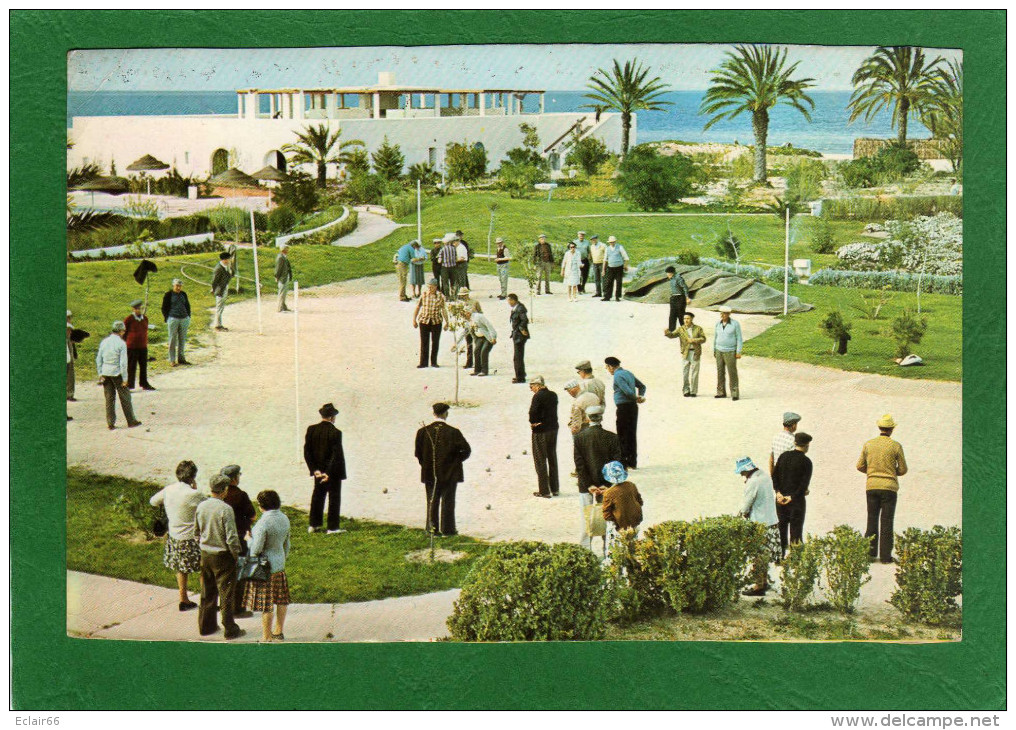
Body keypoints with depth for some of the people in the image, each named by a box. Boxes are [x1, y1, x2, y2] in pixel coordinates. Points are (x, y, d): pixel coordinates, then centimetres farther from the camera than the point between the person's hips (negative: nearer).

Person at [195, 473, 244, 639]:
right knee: (226, 594, 4)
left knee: (207, 592, 17)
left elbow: (197, 532, 9)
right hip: (222, 555, -6)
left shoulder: (201, 507, -2)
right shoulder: (225, 509, -21)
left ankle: (206, 626, 26)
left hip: (205, 555, 6)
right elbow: (231, 537, -19)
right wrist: (236, 555, -7)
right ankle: (230, 629, 10)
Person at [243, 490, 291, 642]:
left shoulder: (264, 522, -23)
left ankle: (267, 637, 7)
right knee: (281, 600, 17)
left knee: (265, 604, 0)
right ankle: (279, 632, 28)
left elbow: (256, 549, -22)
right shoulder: (284, 519, 2)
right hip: (280, 565, 8)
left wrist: (249, 538, -4)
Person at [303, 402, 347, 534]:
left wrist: (314, 469, -3)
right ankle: (332, 527, 6)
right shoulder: (335, 432, -17)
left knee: (317, 496, 17)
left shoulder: (311, 430, -3)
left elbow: (307, 452, -2)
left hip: (318, 471, 5)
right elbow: (337, 454, -19)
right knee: (334, 497, 5)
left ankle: (313, 525, 22)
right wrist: (329, 473, -15)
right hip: (333, 471, -5)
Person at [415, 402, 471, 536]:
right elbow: (466, 450, -12)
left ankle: (432, 527, 16)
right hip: (450, 473, -2)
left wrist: (426, 464, 11)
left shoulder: (423, 432, -6)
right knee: (448, 501, 7)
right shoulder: (453, 432, -12)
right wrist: (455, 460, 3)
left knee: (432, 500, 13)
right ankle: (447, 529, 9)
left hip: (430, 473, 2)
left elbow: (418, 453, -3)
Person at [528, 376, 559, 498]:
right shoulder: (553, 395, 4)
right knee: (552, 459, 16)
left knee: (540, 460, 1)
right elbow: (553, 411, 4)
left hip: (540, 432, -7)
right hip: (553, 429, 7)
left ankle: (544, 491, 1)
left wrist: (533, 422, -8)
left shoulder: (538, 396, -17)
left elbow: (533, 411, -27)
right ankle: (555, 489, 23)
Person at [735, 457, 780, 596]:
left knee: (758, 557, 2)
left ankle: (759, 586, 8)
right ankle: (765, 581, 29)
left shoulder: (753, 482, -21)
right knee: (765, 556, 19)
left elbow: (745, 506, -16)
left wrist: (744, 513, 5)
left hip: (759, 525, -9)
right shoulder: (766, 476, 5)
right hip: (772, 521, 9)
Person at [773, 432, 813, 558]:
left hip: (781, 499, 4)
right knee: (796, 529, 3)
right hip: (797, 500, -4)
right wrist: (792, 497, -14)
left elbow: (774, 475, 2)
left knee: (781, 527, 14)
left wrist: (778, 492, -4)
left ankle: (781, 554, 17)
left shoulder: (783, 456, 4)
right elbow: (805, 483, -15)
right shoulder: (806, 461, -10)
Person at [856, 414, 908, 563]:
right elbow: (903, 470, -1)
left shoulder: (868, 444, 1)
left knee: (872, 519, 10)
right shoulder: (896, 446, -6)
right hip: (889, 487, -2)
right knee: (886, 522, 1)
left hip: (871, 486, 2)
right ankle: (885, 555, 0)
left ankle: (870, 553, 6)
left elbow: (860, 466, 4)